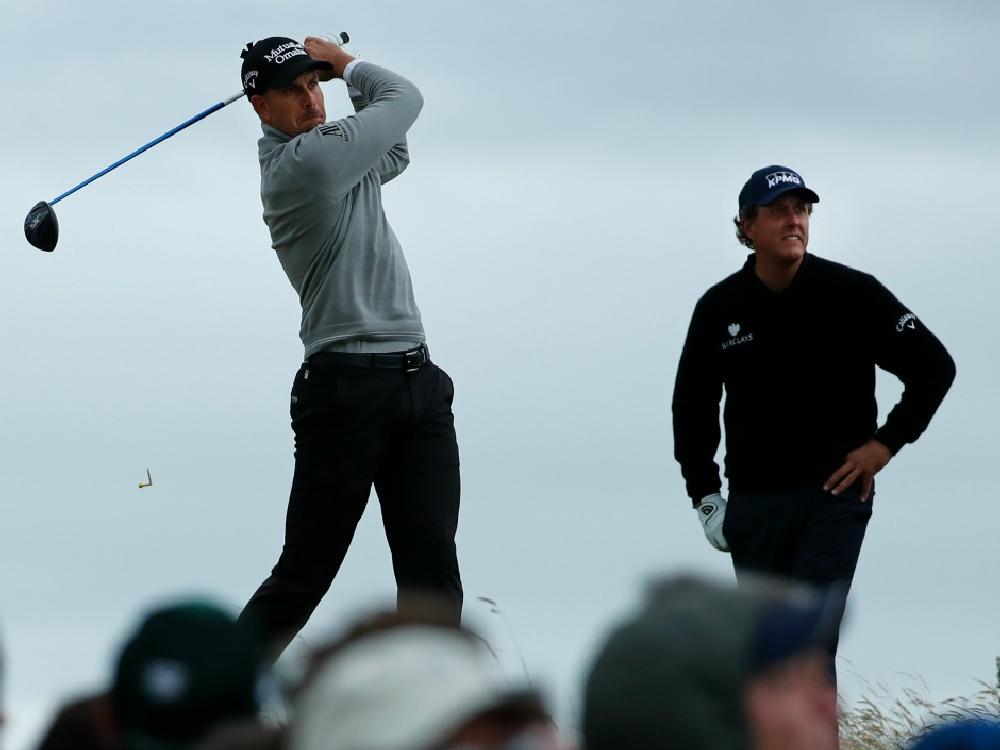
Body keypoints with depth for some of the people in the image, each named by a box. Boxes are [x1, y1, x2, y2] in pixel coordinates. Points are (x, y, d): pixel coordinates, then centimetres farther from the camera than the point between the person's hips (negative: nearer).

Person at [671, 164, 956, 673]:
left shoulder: (852, 294, -5)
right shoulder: (720, 308, 4)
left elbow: (935, 368, 3)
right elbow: (692, 403, 18)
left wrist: (885, 443, -4)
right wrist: (704, 496, 11)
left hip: (835, 495, -4)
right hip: (753, 505, 4)